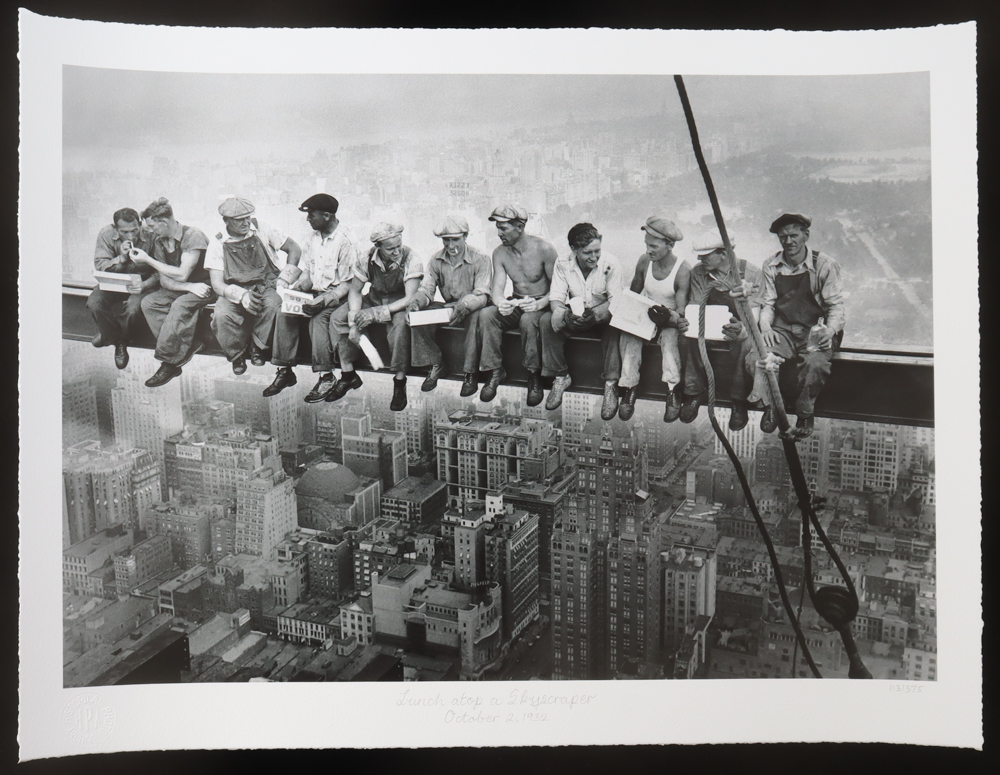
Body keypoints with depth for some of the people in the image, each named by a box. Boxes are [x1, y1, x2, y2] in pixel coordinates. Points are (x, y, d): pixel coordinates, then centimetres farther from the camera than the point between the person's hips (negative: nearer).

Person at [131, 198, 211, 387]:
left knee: (180, 305, -35)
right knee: (148, 302, -17)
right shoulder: (159, 241, 4)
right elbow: (164, 280, 0)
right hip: (179, 289, 7)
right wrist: (190, 286, -20)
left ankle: (168, 362, -27)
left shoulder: (193, 236, -18)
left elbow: (182, 274, -23)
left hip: (203, 287, -7)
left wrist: (148, 260, -15)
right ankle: (185, 347, -22)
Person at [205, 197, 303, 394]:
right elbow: (217, 284, -4)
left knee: (276, 305, -36)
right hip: (235, 292, 0)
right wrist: (242, 296, -24)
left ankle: (258, 345, -8)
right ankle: (236, 355, -2)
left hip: (266, 287, 0)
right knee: (221, 316, -33)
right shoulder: (218, 244, 2)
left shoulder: (261, 231, 4)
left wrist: (283, 281, -4)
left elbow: (294, 249, 8)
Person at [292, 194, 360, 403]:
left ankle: (325, 376, -29)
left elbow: (348, 284, -13)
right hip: (316, 293, 7)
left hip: (338, 297, -7)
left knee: (318, 318, -33)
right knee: (284, 313, -15)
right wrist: (296, 288, -4)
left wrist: (324, 300, -25)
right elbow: (307, 273, 17)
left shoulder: (345, 241, -12)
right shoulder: (313, 238, 12)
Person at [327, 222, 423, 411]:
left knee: (400, 324, -38)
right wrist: (354, 322, -19)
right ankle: (348, 375, -2)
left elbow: (410, 298, -27)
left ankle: (400, 383, -24)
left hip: (399, 304, -4)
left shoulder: (411, 259, -24)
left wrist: (377, 313, -33)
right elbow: (355, 291, -4)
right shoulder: (368, 259, -13)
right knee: (337, 318, -14)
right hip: (374, 300, 4)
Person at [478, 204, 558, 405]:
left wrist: (539, 304, -33)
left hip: (541, 306, -4)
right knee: (486, 315, -25)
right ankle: (495, 371, -16)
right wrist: (500, 303, -32)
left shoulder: (543, 249, -13)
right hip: (515, 305, 5)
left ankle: (534, 376, -22)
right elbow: (497, 288, -7)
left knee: (528, 319, -38)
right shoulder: (499, 253, 1)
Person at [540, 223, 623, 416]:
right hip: (574, 315, 3)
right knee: (547, 320, -25)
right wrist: (566, 314, -37)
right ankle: (560, 376, -12)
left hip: (602, 315, -2)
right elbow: (555, 298, -12)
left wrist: (594, 313, -40)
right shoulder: (563, 265, -8)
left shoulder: (610, 264, -15)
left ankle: (611, 383, -29)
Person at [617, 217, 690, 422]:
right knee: (628, 333, -28)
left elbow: (681, 311, -15)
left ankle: (672, 392, -33)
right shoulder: (644, 261, -2)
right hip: (645, 315, 3)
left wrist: (670, 318, -37)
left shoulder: (682, 271, -15)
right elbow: (633, 294, 11)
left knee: (669, 336, -36)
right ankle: (630, 387, -25)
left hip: (670, 320, -3)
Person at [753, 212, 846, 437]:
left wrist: (830, 330, -20)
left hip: (815, 331, -2)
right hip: (782, 330, 3)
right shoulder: (772, 267, 7)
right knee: (754, 357, -27)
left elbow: (836, 305, -2)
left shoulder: (824, 265, -3)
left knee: (816, 363, -35)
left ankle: (805, 414, -8)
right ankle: (770, 407, -1)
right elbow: (768, 303, 10)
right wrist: (765, 326, -11)